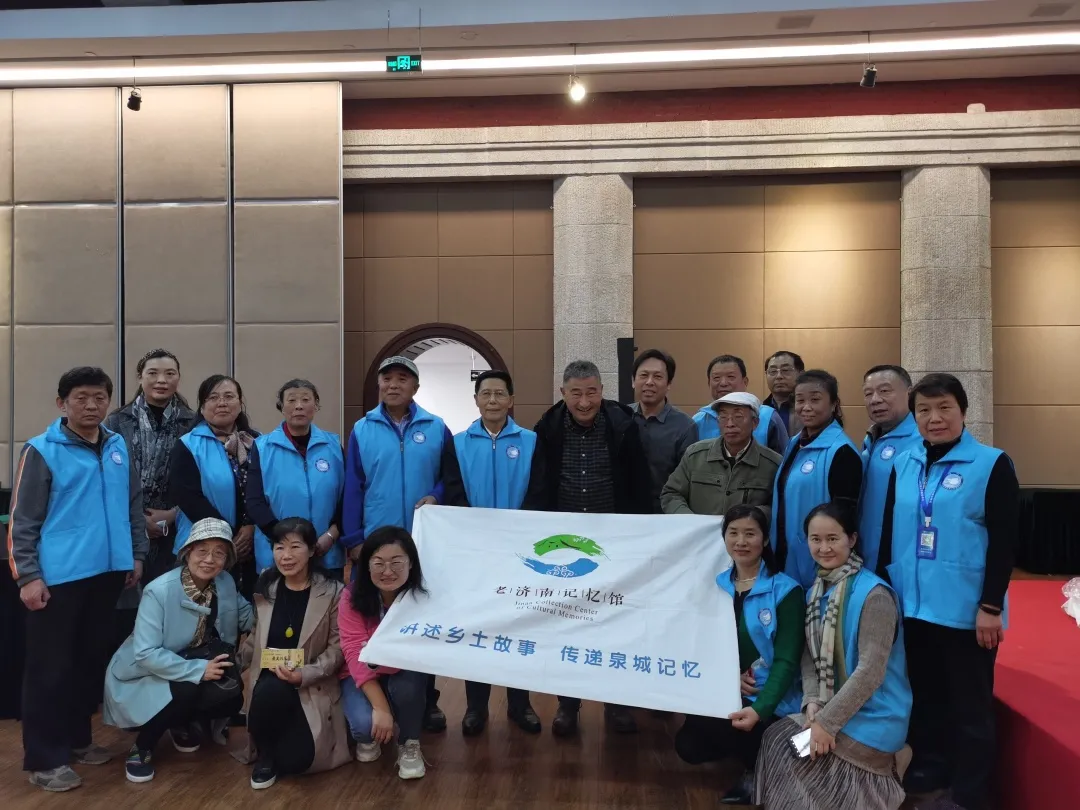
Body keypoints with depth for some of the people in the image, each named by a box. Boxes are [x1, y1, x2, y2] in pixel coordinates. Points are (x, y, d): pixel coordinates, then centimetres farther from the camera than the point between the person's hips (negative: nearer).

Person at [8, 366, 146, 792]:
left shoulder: (119, 448, 7)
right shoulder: (42, 451, -8)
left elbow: (134, 504, 15)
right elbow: (22, 520, -8)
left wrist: (137, 554, 12)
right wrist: (27, 576, -12)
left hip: (107, 571, 6)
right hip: (58, 577, -5)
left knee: (92, 659, 15)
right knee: (50, 667, 3)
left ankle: (76, 738, 30)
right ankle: (43, 758, 14)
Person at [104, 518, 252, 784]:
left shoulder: (226, 583, -9)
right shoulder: (159, 591, -26)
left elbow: (247, 616, 5)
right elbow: (145, 654, -29)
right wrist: (198, 669, -33)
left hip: (188, 663, 5)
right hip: (143, 675, -5)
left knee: (231, 698, -21)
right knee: (186, 691, -34)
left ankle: (181, 724, 12)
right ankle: (142, 747, -5)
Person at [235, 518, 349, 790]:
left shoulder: (333, 592, -6)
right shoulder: (265, 587, 7)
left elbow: (337, 647, -7)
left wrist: (305, 674, -20)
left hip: (312, 686, -2)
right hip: (268, 683, 3)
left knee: (297, 758, -23)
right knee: (269, 691, -36)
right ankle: (265, 755, -5)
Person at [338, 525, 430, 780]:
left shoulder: (422, 596, -19)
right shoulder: (353, 597, -19)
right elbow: (356, 655, -22)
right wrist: (381, 707, -32)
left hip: (406, 677, 0)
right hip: (362, 676, 0)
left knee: (408, 677, -34)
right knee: (365, 724, -29)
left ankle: (409, 744, -6)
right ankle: (369, 736, 11)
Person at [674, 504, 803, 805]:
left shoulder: (786, 590, -10)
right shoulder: (716, 585, 4)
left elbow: (786, 660, -14)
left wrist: (759, 709, -27)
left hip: (771, 705, -5)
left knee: (708, 726, -26)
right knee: (688, 747, -15)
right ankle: (749, 755, 13)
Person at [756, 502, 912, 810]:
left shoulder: (873, 594, -18)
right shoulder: (817, 591, 6)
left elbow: (871, 670, -21)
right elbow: (811, 654, 6)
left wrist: (828, 723, -20)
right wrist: (812, 702, -11)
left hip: (870, 717, -7)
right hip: (827, 709, 7)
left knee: (783, 744, -13)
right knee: (777, 739, -7)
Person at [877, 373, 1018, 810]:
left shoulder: (993, 464, -6)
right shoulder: (903, 464, 6)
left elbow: (1004, 541, -9)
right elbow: (888, 531, 11)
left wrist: (991, 605, -13)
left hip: (966, 609, -4)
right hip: (913, 604, 4)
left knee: (969, 704, 9)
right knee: (925, 695, 17)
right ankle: (929, 770, 35)